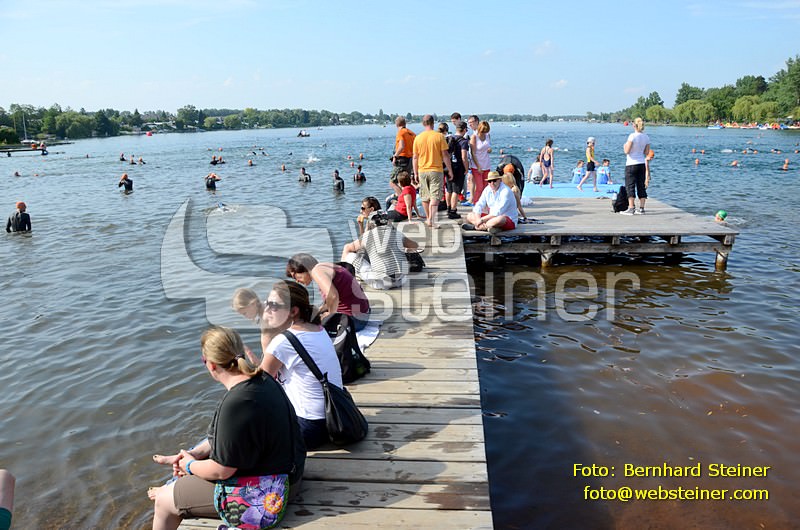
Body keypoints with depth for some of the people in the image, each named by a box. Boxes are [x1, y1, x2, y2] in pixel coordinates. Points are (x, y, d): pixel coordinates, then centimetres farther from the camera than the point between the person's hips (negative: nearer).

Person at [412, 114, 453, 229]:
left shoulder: (418, 138, 0)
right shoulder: (439, 136, -7)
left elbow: (415, 157, 4)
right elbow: (445, 155, -7)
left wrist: (416, 173, 12)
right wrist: (450, 170, 2)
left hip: (422, 170, 3)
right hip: (436, 170, -3)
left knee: (425, 197, 14)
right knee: (435, 196, -3)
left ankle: (428, 219, 26)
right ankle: (432, 220, -13)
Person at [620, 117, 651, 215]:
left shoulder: (632, 136, -13)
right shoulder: (646, 137, 5)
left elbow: (626, 151, -14)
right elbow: (646, 153, 8)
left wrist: (625, 145, 5)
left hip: (631, 164, -6)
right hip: (642, 164, 6)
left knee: (630, 186, -2)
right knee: (641, 186, 9)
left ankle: (631, 209, -5)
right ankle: (641, 208, 11)